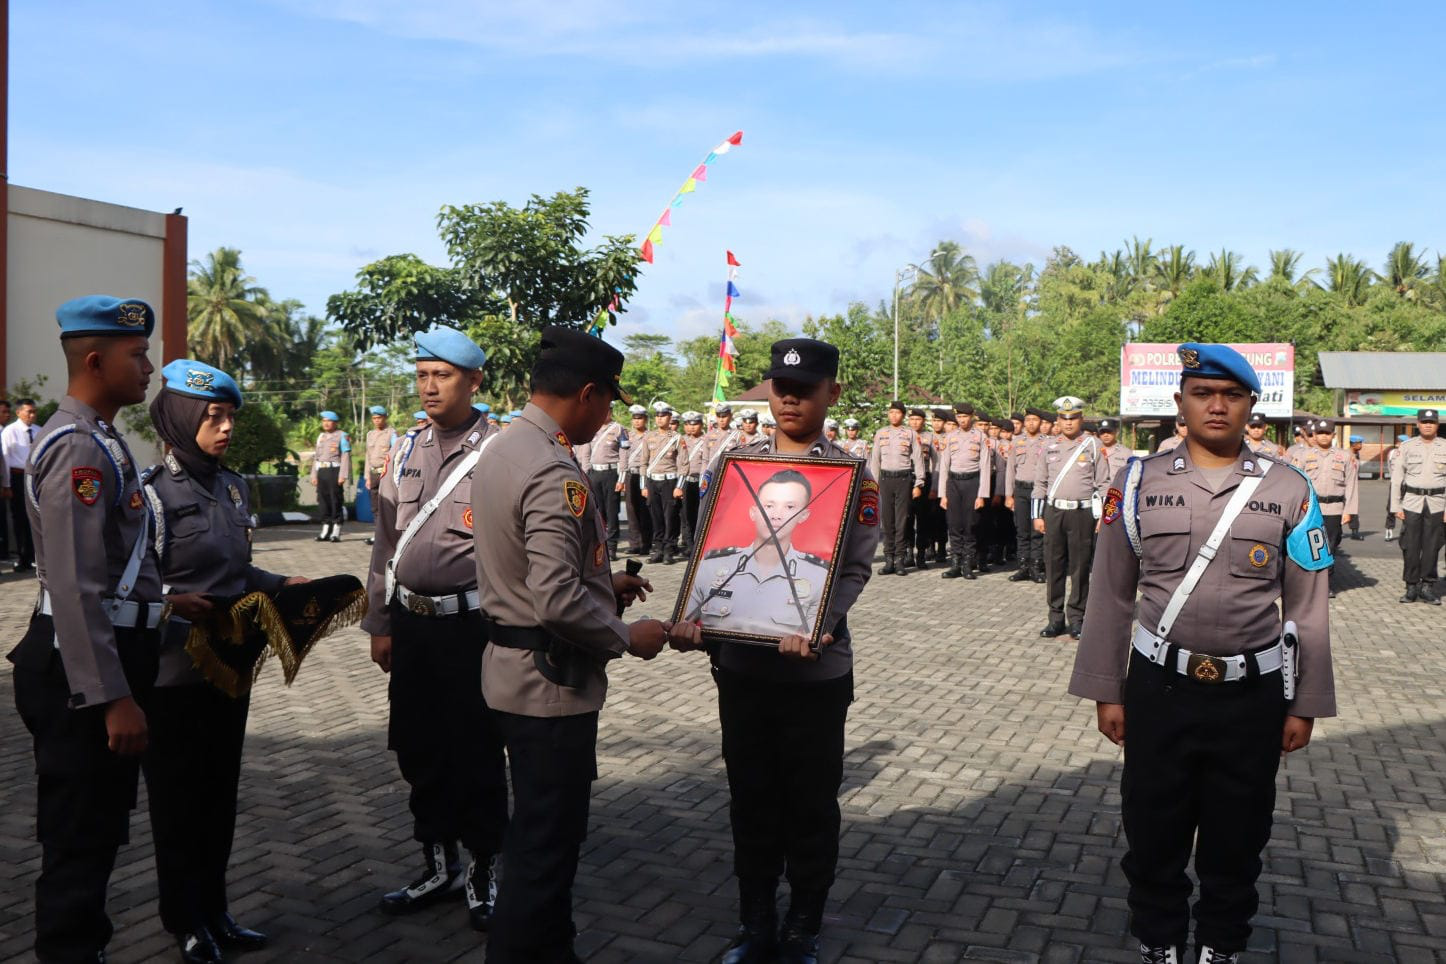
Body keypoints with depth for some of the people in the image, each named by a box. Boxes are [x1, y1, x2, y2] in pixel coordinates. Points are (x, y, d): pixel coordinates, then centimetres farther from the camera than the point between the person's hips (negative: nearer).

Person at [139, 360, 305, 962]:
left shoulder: (231, 487, 8)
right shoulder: (152, 491, -13)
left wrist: (283, 585, 2)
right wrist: (171, 602, -32)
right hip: (174, 670, -6)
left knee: (220, 792, 15)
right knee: (179, 799, 8)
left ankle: (214, 912, 29)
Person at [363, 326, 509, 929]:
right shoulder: (407, 451, 10)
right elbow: (386, 542, 13)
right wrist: (379, 624, 12)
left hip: (469, 624, -6)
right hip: (410, 623, 7)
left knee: (475, 754, 4)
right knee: (418, 750, 16)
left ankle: (484, 869, 23)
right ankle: (438, 864, 33)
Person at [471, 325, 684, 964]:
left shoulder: (500, 451, 8)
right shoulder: (554, 473, -23)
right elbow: (558, 604, -29)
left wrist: (602, 580, 16)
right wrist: (628, 637, -14)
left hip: (511, 668, 10)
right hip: (551, 679, -10)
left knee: (539, 831, 22)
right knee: (547, 844, 2)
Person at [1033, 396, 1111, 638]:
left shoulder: (1094, 445, 1)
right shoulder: (1049, 446, 10)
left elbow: (1103, 484, 1)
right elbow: (1040, 483, 13)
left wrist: (1102, 517, -4)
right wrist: (1038, 516, 8)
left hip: (1082, 512, -3)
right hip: (1053, 512, 3)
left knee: (1080, 568, 2)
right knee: (1053, 567, 4)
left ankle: (1076, 619, 11)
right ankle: (1056, 619, 13)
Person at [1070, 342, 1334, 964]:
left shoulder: (1288, 490, -1)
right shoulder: (1139, 483, -2)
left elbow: (1308, 608, 3)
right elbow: (1111, 598, 1)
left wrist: (1305, 705, 3)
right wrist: (1105, 692, 1)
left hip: (1254, 695, 0)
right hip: (1159, 689, 0)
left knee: (1237, 837, 15)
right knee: (1153, 833, 12)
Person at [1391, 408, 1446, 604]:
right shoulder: (1406, 446, 4)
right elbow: (1396, 478, 4)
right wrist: (1396, 506, 0)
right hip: (1411, 502, 0)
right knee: (1411, 546, 0)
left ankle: (1428, 587, 13)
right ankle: (1411, 587, 9)